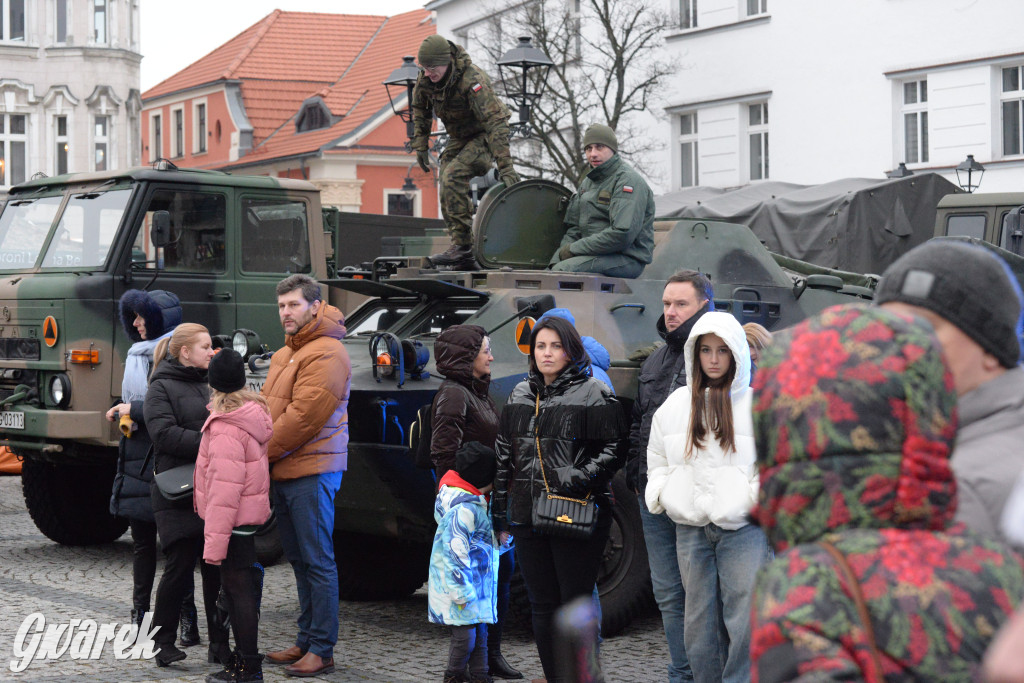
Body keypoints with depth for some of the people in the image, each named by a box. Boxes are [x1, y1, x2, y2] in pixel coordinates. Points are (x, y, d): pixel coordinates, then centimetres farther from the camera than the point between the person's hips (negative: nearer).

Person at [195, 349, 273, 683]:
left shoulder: (226, 429, -21)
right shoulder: (253, 414, 8)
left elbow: (225, 488, -24)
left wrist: (214, 539, -23)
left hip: (233, 518, -9)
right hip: (250, 514, 9)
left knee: (237, 587, -4)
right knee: (241, 585, 17)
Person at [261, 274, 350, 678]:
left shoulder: (326, 353, -12)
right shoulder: (285, 354, 19)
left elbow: (303, 416, -18)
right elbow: (270, 409, 21)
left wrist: (264, 452, -12)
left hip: (312, 471, -10)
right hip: (284, 471, 10)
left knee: (318, 561, -6)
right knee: (299, 560, 14)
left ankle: (321, 650, -3)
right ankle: (306, 641, 22)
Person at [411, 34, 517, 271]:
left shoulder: (471, 79, -33)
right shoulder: (425, 78, -11)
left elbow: (494, 121, -37)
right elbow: (420, 108, 11)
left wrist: (505, 166, -43)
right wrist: (420, 145, 6)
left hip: (483, 136, -8)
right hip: (458, 138, 8)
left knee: (453, 177, -28)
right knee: (447, 194, -1)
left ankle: (462, 245, -25)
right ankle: (464, 258, 6)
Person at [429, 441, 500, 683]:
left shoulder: (477, 503, 10)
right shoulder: (463, 508, -23)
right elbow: (455, 549, -24)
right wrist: (461, 589, -23)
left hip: (477, 580, 10)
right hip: (460, 580, -10)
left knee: (480, 631, 14)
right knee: (465, 635, -4)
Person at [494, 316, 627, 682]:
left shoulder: (593, 394, -1)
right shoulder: (520, 395, 15)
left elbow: (613, 449, -6)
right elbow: (504, 456, 18)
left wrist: (578, 479, -19)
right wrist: (501, 514, 15)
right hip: (528, 515, 6)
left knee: (576, 604, -5)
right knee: (542, 607, 9)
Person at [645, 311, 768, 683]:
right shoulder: (675, 405, 12)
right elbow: (657, 459, 22)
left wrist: (756, 498, -11)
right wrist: (662, 494, 8)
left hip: (743, 529, -3)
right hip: (690, 529, 3)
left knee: (744, 622, -8)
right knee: (699, 624, 7)